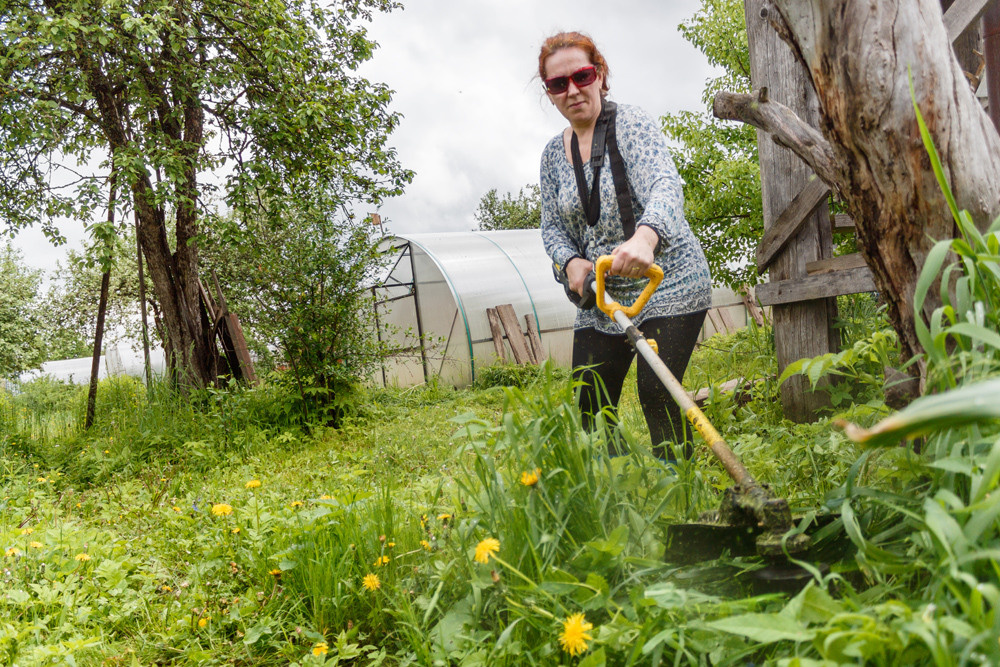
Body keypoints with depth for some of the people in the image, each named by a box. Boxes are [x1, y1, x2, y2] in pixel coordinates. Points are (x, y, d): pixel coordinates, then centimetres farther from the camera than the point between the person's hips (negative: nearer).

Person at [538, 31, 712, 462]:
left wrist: (645, 237, -51)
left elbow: (665, 185, -29)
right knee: (590, 403, 3)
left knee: (656, 393, -15)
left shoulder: (631, 125, -11)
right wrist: (571, 262, -13)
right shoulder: (553, 154, 7)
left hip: (667, 284, -6)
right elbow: (552, 226, 10)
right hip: (600, 296, 6)